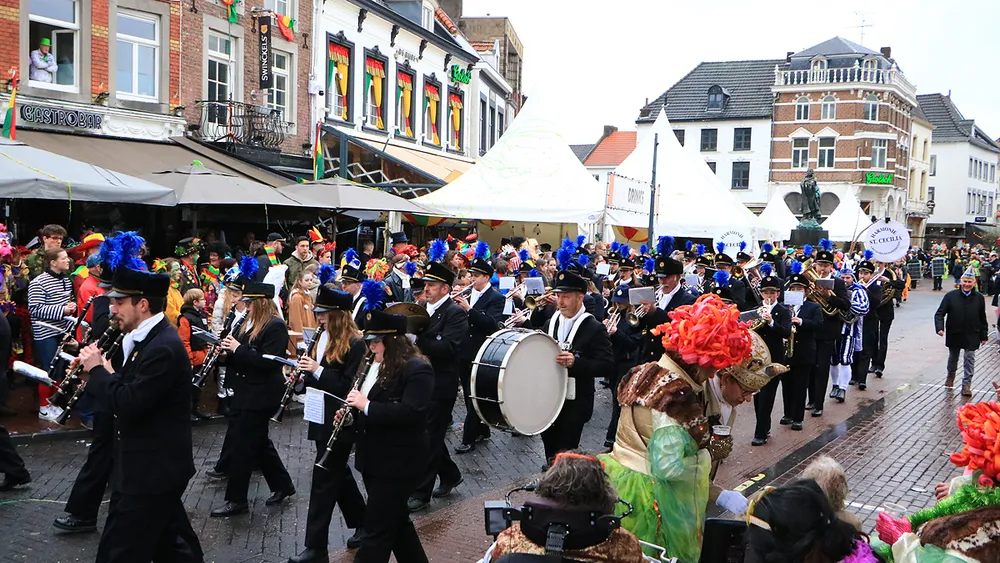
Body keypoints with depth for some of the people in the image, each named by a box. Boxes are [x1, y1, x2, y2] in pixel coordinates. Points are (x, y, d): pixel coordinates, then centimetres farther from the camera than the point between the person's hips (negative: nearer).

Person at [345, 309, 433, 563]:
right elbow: (365, 400, 22)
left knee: (377, 528, -2)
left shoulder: (417, 369, -18)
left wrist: (366, 405, -27)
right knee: (395, 519, 20)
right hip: (374, 458, 9)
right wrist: (351, 410, 0)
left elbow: (411, 412, -29)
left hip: (399, 462, -9)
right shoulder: (375, 364, 9)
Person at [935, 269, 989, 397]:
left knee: (969, 358, -1)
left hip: (972, 336, 0)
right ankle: (950, 376, 43)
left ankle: (966, 384, 5)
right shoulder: (951, 296, -8)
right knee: (953, 357, 18)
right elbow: (940, 313, -6)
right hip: (954, 334, 1)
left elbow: (982, 318, 4)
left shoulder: (979, 298, -3)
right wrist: (939, 327, -21)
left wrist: (984, 335, 7)